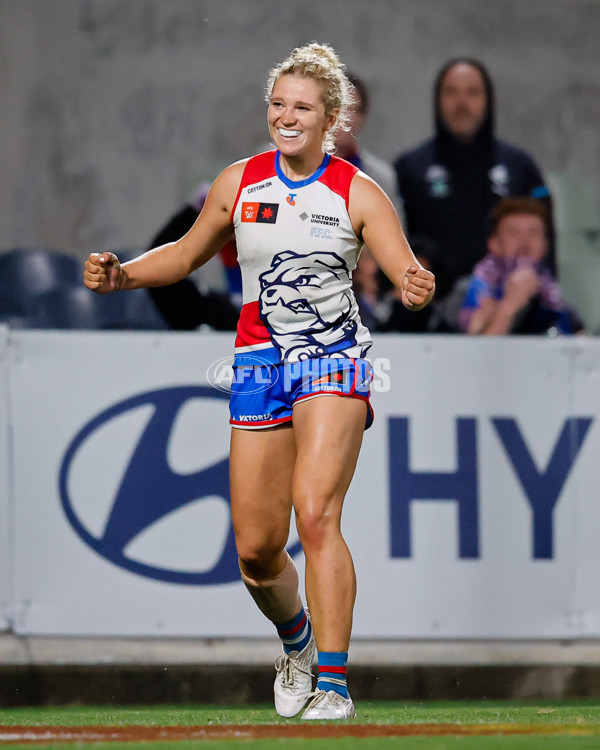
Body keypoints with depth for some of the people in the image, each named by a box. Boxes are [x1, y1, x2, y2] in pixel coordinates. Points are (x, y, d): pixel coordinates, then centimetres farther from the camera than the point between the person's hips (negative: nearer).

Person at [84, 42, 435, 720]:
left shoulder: (358, 194, -4)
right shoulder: (239, 183, 5)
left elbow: (406, 273, -11)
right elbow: (187, 255, 18)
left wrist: (417, 288, -35)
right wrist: (121, 275, 2)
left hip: (334, 363, -3)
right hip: (259, 364, 3)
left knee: (314, 511, -24)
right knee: (256, 548, 1)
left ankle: (334, 687, -22)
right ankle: (297, 644, 34)